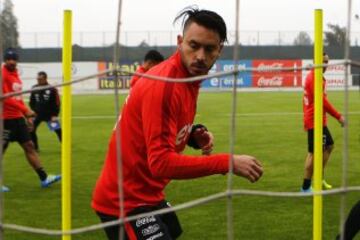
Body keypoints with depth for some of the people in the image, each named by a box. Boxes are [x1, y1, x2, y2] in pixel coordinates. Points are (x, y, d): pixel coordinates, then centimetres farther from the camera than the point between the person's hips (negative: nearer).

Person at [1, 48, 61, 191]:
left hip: (17, 117, 9)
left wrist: (26, 116, 19)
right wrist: (25, 110, -25)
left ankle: (43, 178, 9)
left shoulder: (15, 74, 15)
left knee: (29, 146, 7)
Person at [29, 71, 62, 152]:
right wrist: (34, 111, 0)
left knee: (58, 130, -6)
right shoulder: (34, 89, -1)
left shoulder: (52, 89, -13)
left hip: (49, 114, -3)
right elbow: (32, 102, 12)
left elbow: (57, 103, -8)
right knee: (31, 130, -6)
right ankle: (35, 148, 9)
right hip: (38, 114, 3)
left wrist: (54, 115, -12)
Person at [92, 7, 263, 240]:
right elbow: (161, 162, -30)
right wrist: (227, 162, -30)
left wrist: (194, 135, -3)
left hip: (147, 194, 10)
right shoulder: (161, 84, -24)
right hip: (125, 201, -10)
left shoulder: (189, 77, 6)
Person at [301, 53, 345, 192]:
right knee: (313, 153, -6)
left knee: (329, 146, 20)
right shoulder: (315, 78, -17)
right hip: (315, 121, -11)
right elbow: (322, 101, -22)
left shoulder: (313, 77, 15)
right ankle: (306, 187, -1)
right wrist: (338, 116, -17)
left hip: (318, 120, 11)